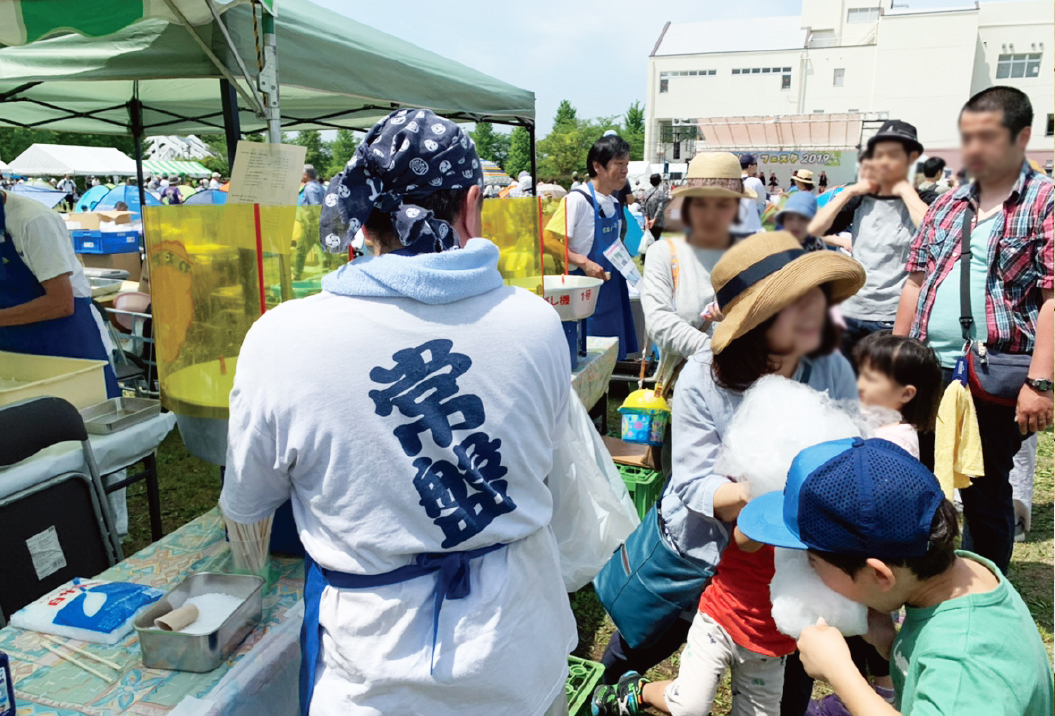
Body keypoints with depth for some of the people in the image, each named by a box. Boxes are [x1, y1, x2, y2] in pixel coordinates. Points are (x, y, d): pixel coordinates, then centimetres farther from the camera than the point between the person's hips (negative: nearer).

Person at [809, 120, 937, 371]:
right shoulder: (861, 201, 8)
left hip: (896, 320, -4)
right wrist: (851, 191, -2)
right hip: (852, 315, 4)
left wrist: (906, 191, -11)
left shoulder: (921, 200, -2)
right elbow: (813, 230, -2)